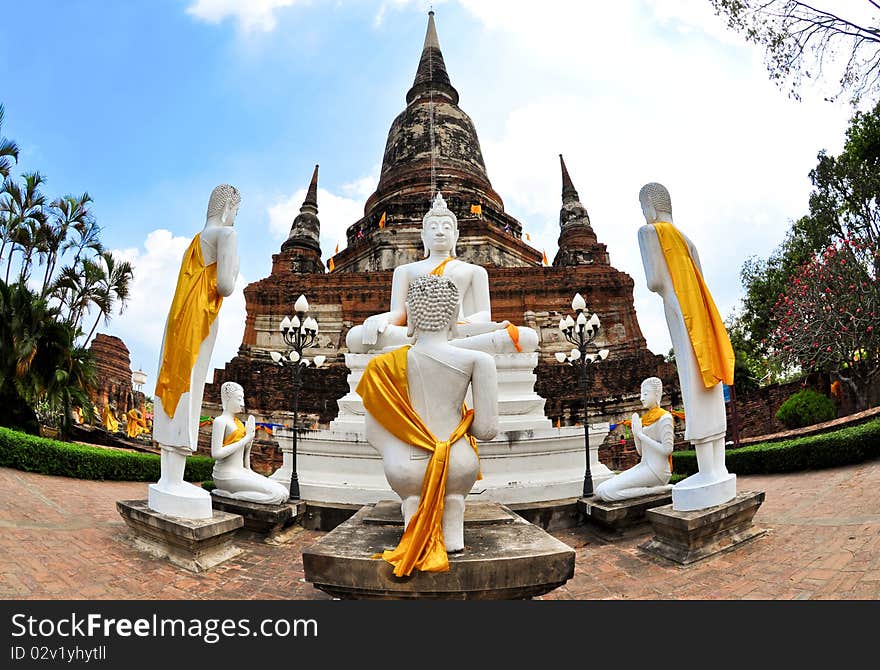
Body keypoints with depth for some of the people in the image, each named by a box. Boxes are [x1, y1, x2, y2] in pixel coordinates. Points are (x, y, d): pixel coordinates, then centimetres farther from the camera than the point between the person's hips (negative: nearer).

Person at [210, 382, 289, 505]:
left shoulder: (238, 422, 18)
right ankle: (230, 494, -10)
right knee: (276, 494, -20)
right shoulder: (220, 421, -7)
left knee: (284, 492, -5)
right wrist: (245, 439, -15)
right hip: (226, 475, -8)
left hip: (241, 472, 9)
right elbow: (216, 454, -19)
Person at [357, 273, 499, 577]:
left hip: (404, 468, 1)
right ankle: (452, 528, 28)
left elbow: (373, 433, 1)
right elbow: (487, 429, -7)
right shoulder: (477, 360, -8)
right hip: (458, 467, -1)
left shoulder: (383, 366, -4)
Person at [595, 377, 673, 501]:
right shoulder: (644, 418, 17)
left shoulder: (664, 418, -6)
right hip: (644, 466, 9)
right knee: (600, 490, -5)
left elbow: (667, 450, -17)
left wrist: (641, 434, -13)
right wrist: (635, 433, 1)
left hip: (657, 471, -9)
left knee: (606, 491, -20)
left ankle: (654, 490, -9)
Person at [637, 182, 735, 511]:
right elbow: (699, 285, 21)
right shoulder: (685, 239, 22)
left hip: (679, 314, -8)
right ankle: (717, 468, 9)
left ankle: (708, 471, -8)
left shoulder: (649, 231, -3)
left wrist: (654, 286, 8)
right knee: (709, 388, 5)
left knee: (694, 389, -10)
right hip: (700, 319, 8)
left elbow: (655, 280, -12)